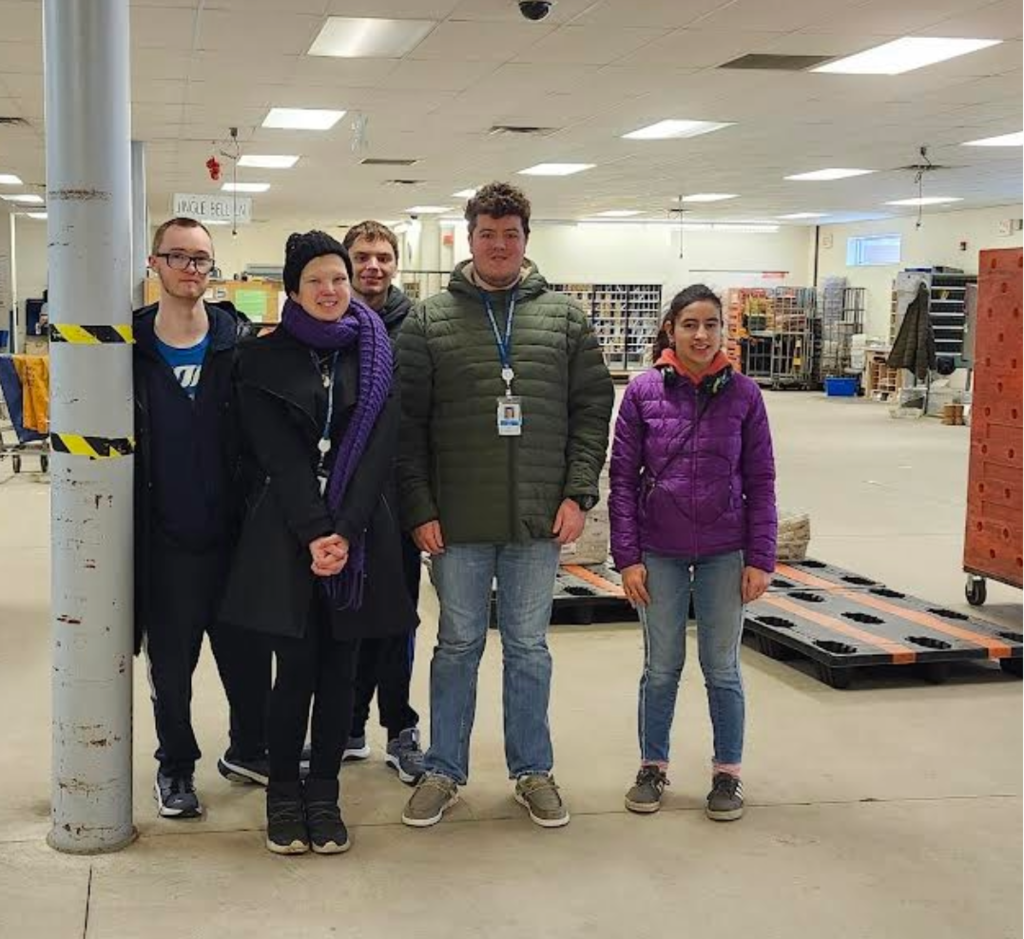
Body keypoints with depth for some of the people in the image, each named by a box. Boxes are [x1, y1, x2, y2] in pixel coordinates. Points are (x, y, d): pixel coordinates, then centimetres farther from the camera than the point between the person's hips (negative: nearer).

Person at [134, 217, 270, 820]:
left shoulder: (240, 344, 1)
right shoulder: (131, 349, 0)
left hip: (233, 534, 1)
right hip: (165, 542, 0)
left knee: (249, 653, 11)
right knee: (171, 662, 11)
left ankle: (250, 749, 33)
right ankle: (176, 766, 29)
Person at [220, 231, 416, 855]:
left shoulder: (375, 355, 7)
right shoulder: (265, 358, 5)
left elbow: (380, 449, -2)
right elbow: (279, 456, -4)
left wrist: (345, 533, -12)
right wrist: (314, 535, -14)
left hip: (359, 536, 1)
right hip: (287, 538, -1)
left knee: (340, 670, 5)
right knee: (296, 669, -2)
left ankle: (324, 796, 17)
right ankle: (284, 795, 14)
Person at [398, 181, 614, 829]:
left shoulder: (564, 316, 6)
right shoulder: (430, 321, 1)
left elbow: (593, 409, 4)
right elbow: (408, 422, -1)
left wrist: (579, 493, -5)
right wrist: (420, 508, -7)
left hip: (539, 519, 1)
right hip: (457, 521, -1)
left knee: (529, 647, 12)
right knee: (458, 645, 10)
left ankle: (533, 771, 24)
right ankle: (445, 771, 22)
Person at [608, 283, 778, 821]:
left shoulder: (742, 394, -3)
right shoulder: (643, 392, -4)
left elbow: (760, 481, 0)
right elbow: (622, 477, -2)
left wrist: (760, 559, -3)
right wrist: (627, 556, -5)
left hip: (724, 553, 0)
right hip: (659, 553, 0)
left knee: (722, 669, 11)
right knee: (661, 669, 12)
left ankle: (728, 772, 25)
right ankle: (653, 767, 27)